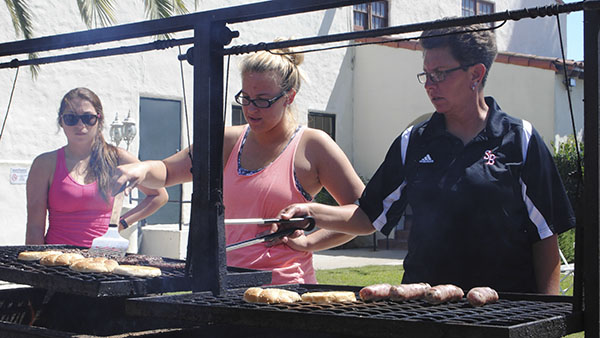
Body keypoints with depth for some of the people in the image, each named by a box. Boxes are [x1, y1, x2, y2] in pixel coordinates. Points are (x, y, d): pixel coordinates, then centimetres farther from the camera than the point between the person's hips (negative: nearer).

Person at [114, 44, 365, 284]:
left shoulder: (312, 145, 0)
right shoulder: (229, 142, 14)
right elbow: (166, 172, 21)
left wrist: (307, 242, -5)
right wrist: (143, 169, -2)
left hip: (285, 286, -5)